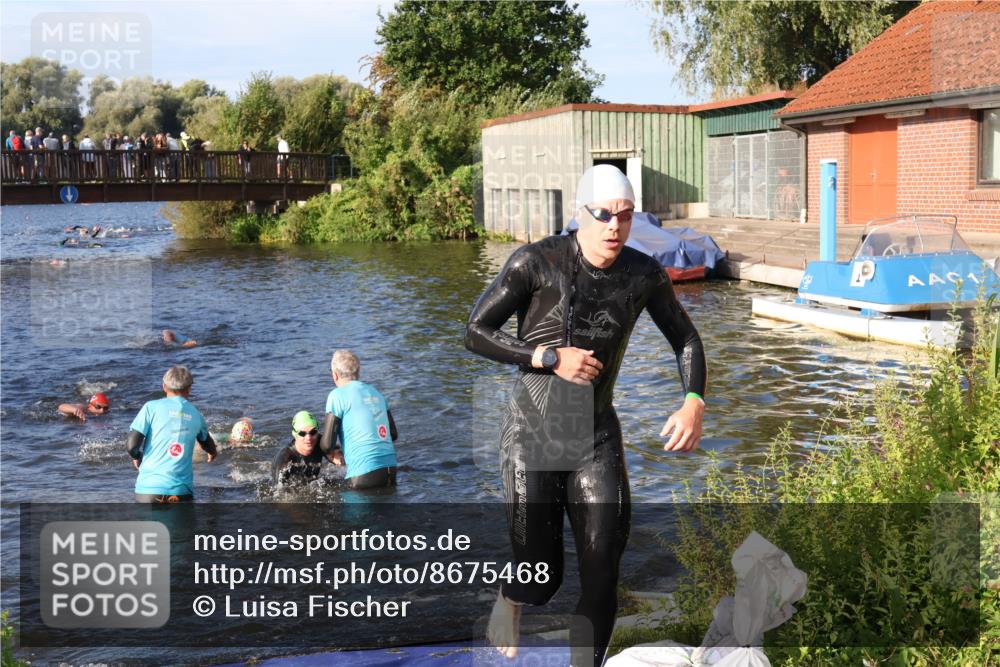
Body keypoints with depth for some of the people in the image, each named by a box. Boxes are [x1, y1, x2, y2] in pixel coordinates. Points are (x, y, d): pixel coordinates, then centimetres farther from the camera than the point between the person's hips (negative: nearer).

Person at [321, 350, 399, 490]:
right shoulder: (375, 392, 17)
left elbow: (327, 444, -5)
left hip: (365, 473, -7)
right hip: (390, 468, 7)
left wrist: (333, 453, 15)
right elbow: (393, 434, 22)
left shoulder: (338, 395, -3)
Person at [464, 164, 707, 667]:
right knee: (542, 579, -1)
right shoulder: (537, 262, -12)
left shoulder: (644, 275, -2)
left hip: (597, 437, 3)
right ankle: (509, 600, 37)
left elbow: (685, 338, 13)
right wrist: (550, 356, -17)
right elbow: (476, 332, -7)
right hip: (532, 436, -3)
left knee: (602, 576, -2)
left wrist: (693, 403, -4)